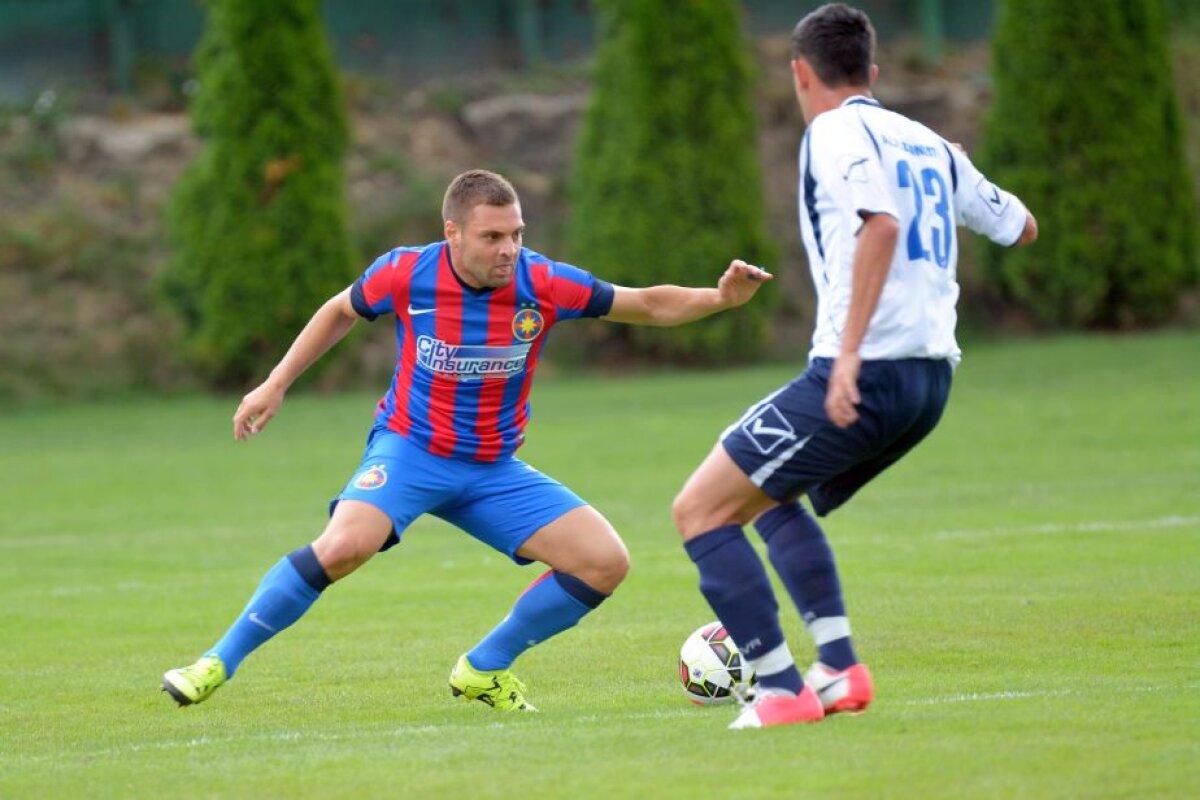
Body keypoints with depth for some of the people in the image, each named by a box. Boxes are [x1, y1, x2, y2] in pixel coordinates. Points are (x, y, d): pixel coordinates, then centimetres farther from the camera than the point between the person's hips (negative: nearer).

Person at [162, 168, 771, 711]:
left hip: (493, 469, 3)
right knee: (346, 545, -33)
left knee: (605, 562, -10)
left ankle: (484, 670, 8)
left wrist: (719, 298, -21)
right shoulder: (406, 275, -15)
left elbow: (648, 306, -4)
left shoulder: (542, 284, -14)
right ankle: (218, 662, -17)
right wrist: (275, 385, 7)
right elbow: (341, 311, 7)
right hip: (410, 448, -3)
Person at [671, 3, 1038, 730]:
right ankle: (839, 669, 13)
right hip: (932, 377, 8)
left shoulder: (837, 132, -5)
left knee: (701, 509, -2)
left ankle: (782, 688, -10)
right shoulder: (929, 144, 18)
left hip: (865, 373, -8)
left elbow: (880, 224, -22)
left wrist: (850, 352, -27)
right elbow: (1020, 227, 29)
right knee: (773, 499, 27)